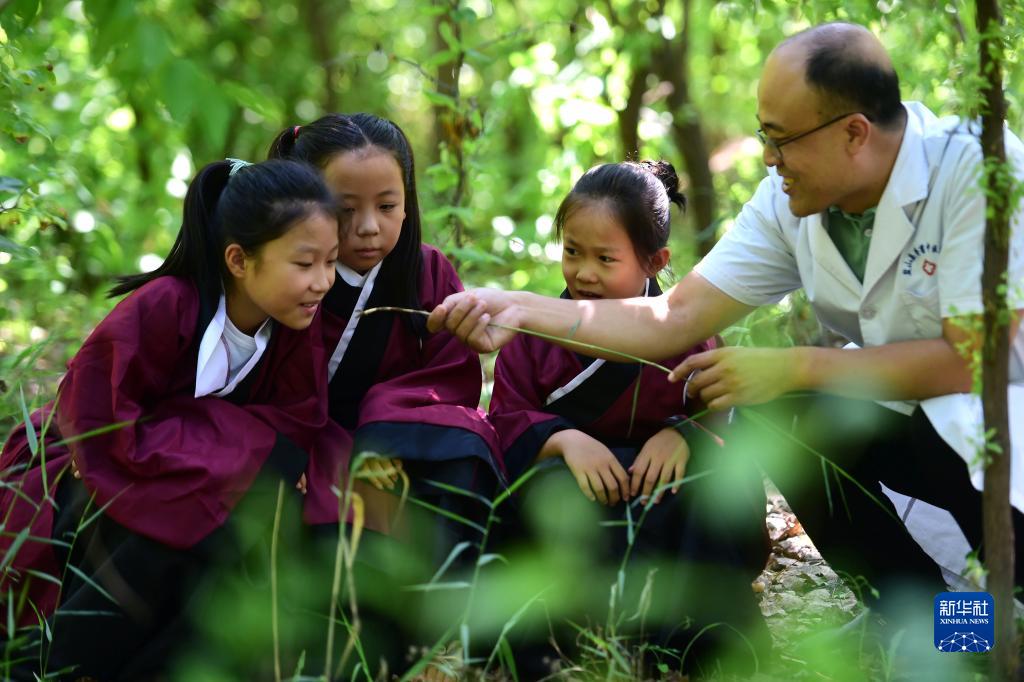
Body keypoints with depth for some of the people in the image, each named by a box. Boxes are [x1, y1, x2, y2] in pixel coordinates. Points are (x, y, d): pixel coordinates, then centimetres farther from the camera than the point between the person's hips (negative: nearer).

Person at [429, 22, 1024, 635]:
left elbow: (971, 358, -28)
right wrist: (523, 310, -14)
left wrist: (793, 368, -25)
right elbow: (677, 319, -4)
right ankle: (917, 615, -1)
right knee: (776, 411, -17)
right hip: (909, 414, 7)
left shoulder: (975, 168, -24)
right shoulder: (790, 200, -4)